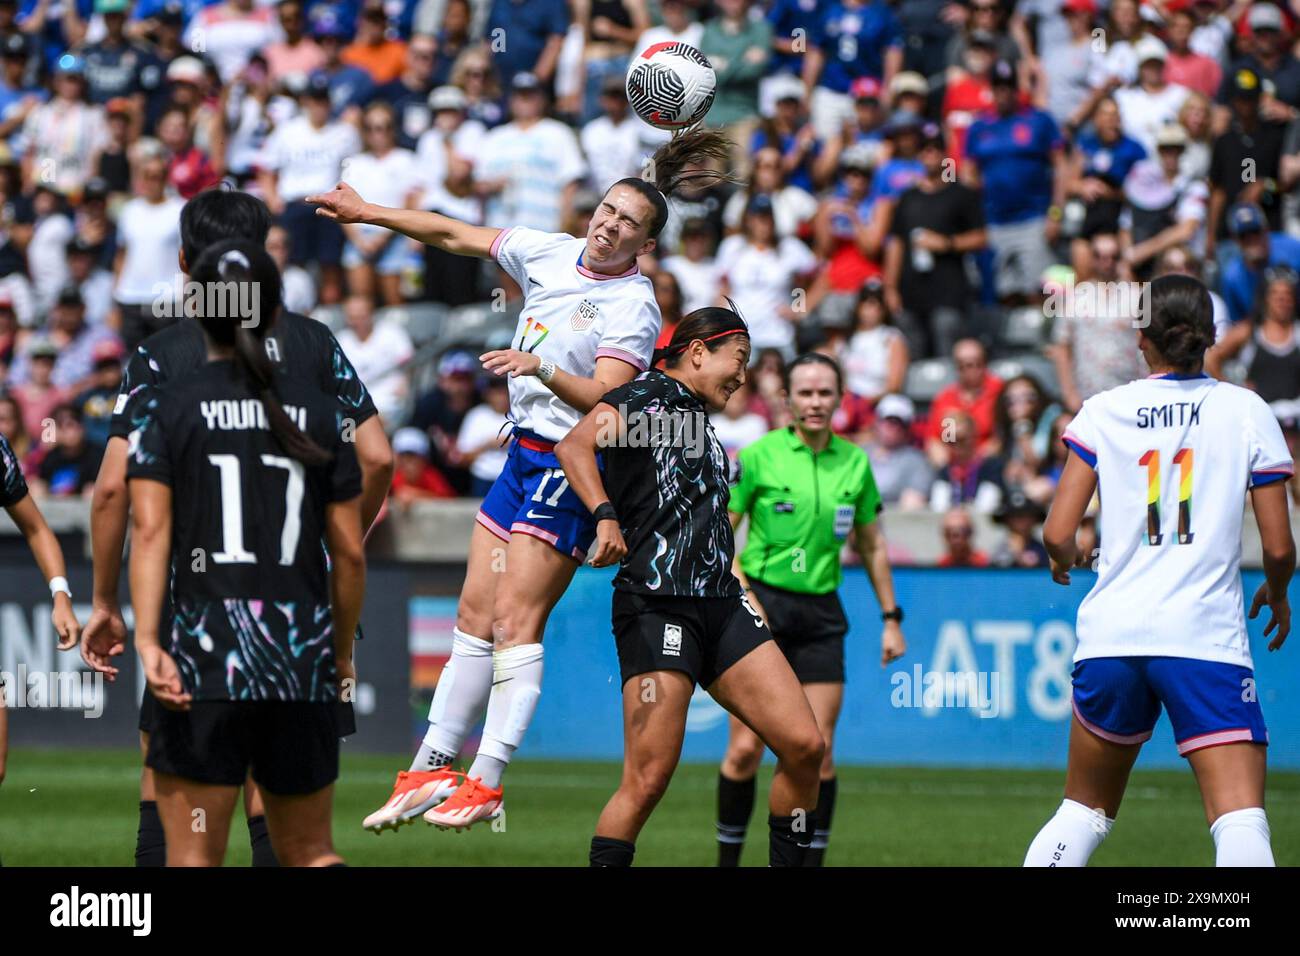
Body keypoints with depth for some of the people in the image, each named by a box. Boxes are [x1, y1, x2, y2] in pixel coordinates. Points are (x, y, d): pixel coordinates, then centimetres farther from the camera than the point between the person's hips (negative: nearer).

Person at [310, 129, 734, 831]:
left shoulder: (633, 309, -14)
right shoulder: (550, 253, 6)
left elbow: (606, 398, -24)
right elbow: (457, 237, 15)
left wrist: (542, 368, -39)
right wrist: (367, 213, 17)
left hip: (574, 467, -8)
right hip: (526, 451, 8)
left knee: (515, 620, -14)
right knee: (475, 616, 8)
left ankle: (486, 783, -13)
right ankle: (431, 772, 12)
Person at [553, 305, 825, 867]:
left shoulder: (698, 420, 24)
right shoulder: (649, 395, -1)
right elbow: (575, 446, -19)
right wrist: (605, 517, -31)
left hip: (721, 606, 8)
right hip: (656, 605, -8)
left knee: (805, 746, -2)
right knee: (648, 780, -13)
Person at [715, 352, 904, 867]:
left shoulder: (854, 462, 6)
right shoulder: (758, 456, -5)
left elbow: (871, 545, 16)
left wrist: (890, 617, 14)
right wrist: (745, 598, -12)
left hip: (821, 614, 3)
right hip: (762, 607, -3)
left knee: (818, 752, -2)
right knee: (746, 749, -6)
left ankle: (812, 860, 5)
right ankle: (728, 859, 7)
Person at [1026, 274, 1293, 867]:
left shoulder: (1103, 412, 7)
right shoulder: (1246, 411, 4)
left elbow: (1058, 534, 1)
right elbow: (1279, 548, 2)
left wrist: (1066, 562, 24)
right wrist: (1277, 593, 24)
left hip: (1112, 634, 3)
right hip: (1207, 637, -3)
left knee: (1085, 811, 18)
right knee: (1241, 822, -11)